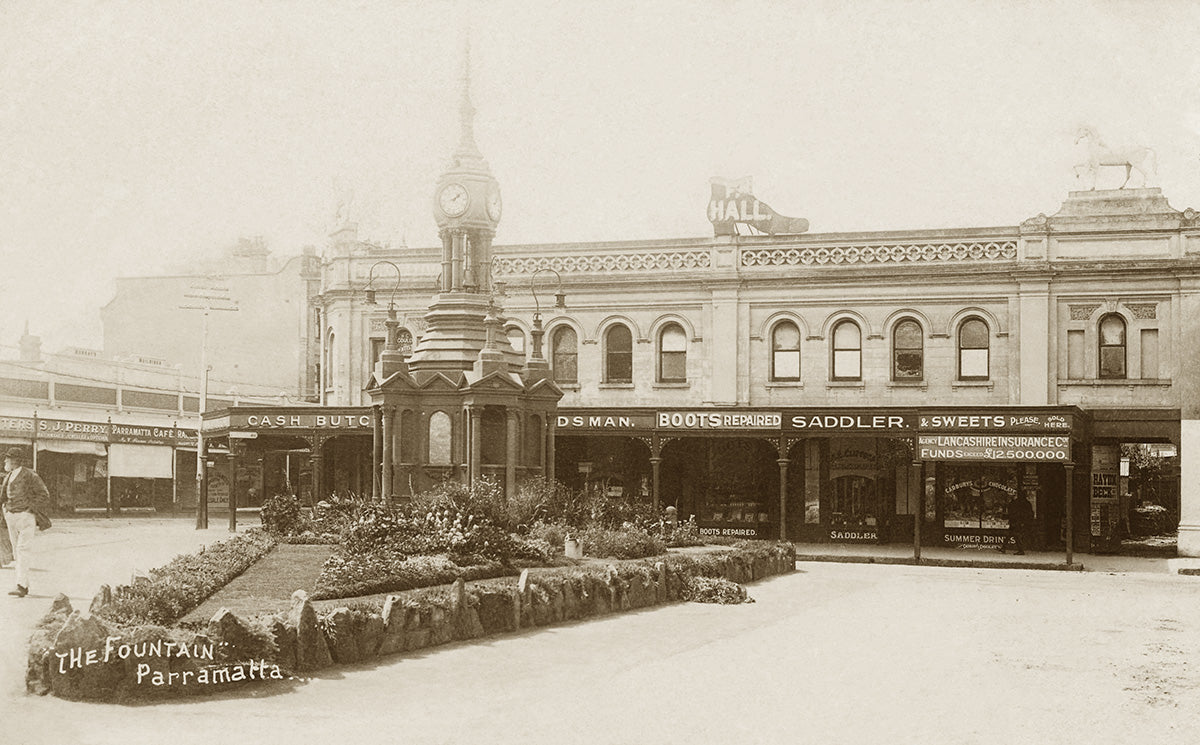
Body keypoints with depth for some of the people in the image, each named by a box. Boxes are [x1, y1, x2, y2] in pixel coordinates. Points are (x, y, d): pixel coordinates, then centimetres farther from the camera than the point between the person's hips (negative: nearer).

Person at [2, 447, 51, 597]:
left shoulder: (29, 476, -9)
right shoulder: (8, 477, 15)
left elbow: (44, 496, -8)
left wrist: (30, 509, -12)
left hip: (26, 517, -8)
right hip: (11, 516, 8)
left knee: (23, 551, -14)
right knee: (17, 552, 8)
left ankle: (21, 586, -19)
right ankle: (25, 585, 13)